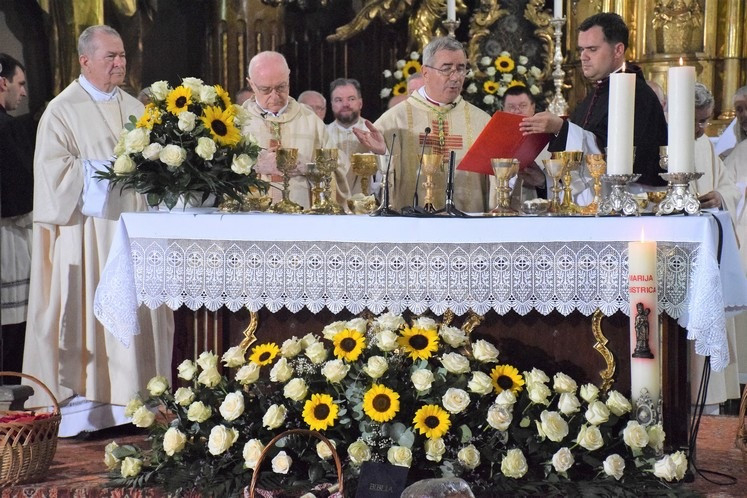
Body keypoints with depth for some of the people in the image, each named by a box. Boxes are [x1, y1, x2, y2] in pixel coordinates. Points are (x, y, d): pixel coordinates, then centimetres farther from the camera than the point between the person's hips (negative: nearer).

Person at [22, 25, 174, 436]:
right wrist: (113, 168, -15)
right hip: (87, 230, -5)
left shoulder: (134, 108, 16)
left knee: (135, 311, 3)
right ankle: (82, 406, -1)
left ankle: (131, 399, 8)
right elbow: (54, 169, -11)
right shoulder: (62, 111, -2)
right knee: (86, 309, -6)